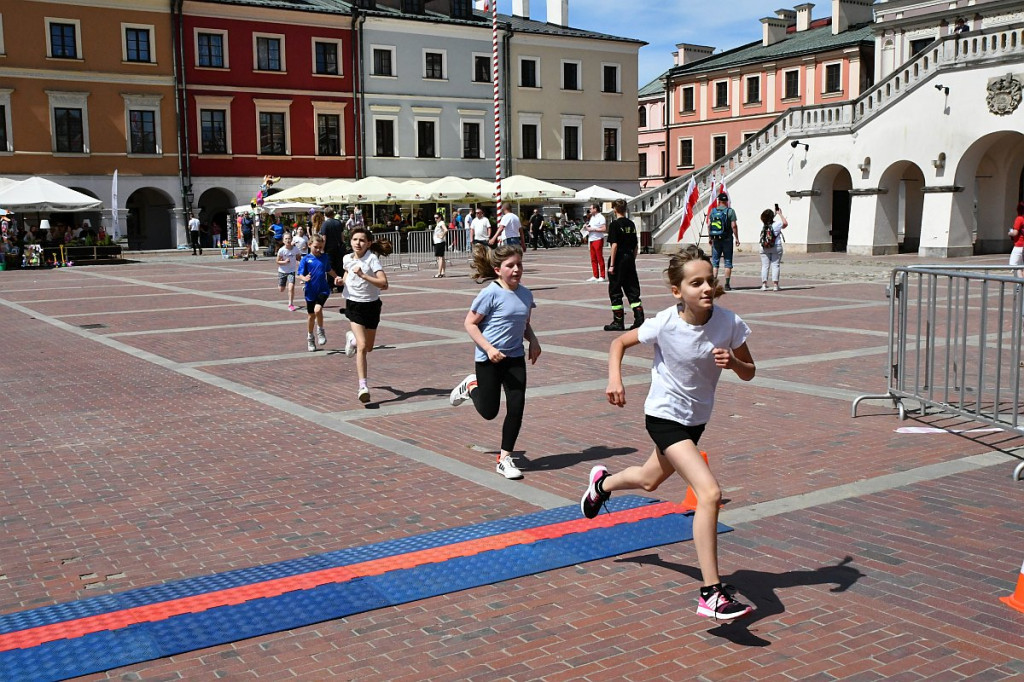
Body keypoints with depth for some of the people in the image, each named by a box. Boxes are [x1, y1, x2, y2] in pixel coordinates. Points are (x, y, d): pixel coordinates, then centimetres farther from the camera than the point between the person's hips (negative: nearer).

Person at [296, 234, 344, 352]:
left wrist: (336, 277, 11)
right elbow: (299, 275, -11)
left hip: (323, 290, 0)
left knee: (317, 309, -24)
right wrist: (304, 278, -32)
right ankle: (310, 338, 33)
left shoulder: (325, 257, 3)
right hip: (310, 291, 0)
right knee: (311, 316, 12)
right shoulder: (305, 259, -6)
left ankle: (320, 331, 1)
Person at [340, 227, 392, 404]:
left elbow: (384, 284, -26)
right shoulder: (347, 259, -1)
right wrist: (342, 280, 3)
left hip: (371, 304, -1)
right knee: (362, 346, -16)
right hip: (354, 305, 1)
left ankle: (352, 338, 51)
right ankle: (363, 386, -13)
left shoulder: (372, 259, -15)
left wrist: (363, 275, -32)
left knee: (368, 347, 16)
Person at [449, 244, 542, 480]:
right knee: (489, 411, 6)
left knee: (516, 408, -4)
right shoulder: (490, 294, -16)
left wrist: (533, 341, -2)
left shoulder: (525, 294, 3)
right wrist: (489, 348, -21)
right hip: (489, 360, -5)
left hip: (515, 358, 5)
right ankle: (471, 387, 39)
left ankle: (505, 458, 9)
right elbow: (469, 323, -12)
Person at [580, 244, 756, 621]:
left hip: (697, 418, 6)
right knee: (710, 493, -22)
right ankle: (712, 594, -17)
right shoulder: (664, 324, -22)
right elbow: (620, 342, -4)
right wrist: (614, 379, -20)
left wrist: (733, 362, -26)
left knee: (650, 480, 28)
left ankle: (602, 482, 61)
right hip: (665, 416, -5)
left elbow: (749, 372, -4)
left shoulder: (730, 323, -15)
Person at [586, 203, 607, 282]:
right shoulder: (592, 217, 18)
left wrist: (593, 229, -17)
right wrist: (587, 227, 7)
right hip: (591, 240, 9)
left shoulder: (601, 217, -9)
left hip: (598, 239, -9)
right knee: (593, 259, 9)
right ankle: (595, 276, 14)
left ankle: (602, 276, -3)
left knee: (600, 258, -6)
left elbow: (604, 229, -18)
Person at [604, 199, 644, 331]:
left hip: (619, 260, -6)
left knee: (615, 291, 3)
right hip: (630, 260, 6)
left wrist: (611, 265, -14)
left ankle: (618, 322, 5)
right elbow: (636, 245, 12)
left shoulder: (615, 224, -10)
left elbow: (614, 245, -16)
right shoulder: (631, 224, 9)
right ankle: (639, 318, 2)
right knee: (632, 290, 10)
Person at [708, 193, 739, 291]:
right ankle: (727, 284, 0)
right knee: (728, 262, 3)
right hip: (727, 239, -2)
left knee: (715, 262, 8)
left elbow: (708, 225, 2)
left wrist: (709, 237, 12)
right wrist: (737, 238, -2)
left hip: (716, 239, 2)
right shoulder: (730, 211, -6)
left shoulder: (713, 211, 3)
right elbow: (734, 226, -10)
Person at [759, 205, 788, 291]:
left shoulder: (763, 225, -1)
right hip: (776, 248, -2)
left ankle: (764, 284, 0)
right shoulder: (776, 224, -11)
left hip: (764, 248, 2)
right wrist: (780, 214, 12)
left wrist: (775, 213, 23)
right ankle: (775, 285, -2)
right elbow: (785, 223, 8)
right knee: (775, 266, 1)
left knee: (765, 266, 4)